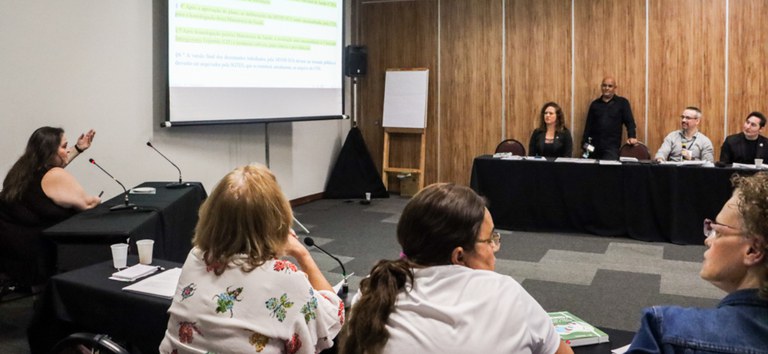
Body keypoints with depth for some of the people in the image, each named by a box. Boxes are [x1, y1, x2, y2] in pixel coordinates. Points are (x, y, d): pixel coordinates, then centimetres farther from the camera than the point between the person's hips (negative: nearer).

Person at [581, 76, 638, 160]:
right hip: (594, 146, 3)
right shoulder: (595, 104, 14)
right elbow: (588, 125, 12)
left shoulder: (622, 102, 8)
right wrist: (584, 143, 4)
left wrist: (632, 137, -16)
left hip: (612, 147, -2)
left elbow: (629, 121, 0)